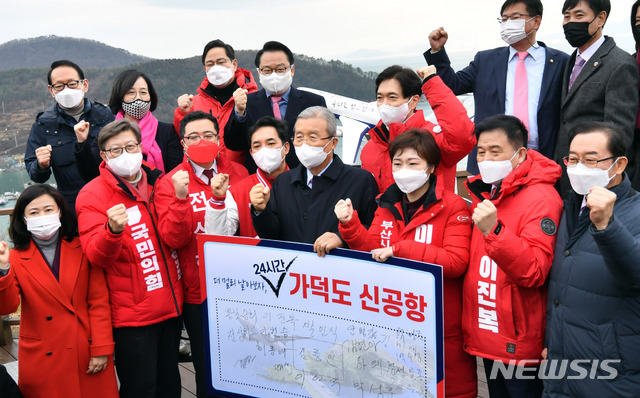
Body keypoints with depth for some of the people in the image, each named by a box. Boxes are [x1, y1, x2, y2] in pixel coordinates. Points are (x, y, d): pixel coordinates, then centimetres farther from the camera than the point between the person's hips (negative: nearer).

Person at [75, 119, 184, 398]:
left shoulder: (158, 184, 7)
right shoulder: (93, 195, -9)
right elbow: (97, 257, -19)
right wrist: (113, 229, -38)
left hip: (170, 306, 6)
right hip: (133, 313, -5)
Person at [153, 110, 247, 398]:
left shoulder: (239, 173, 3)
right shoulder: (170, 183, -3)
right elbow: (173, 239, -14)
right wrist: (180, 198, -25)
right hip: (198, 295, -2)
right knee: (207, 369, 13)